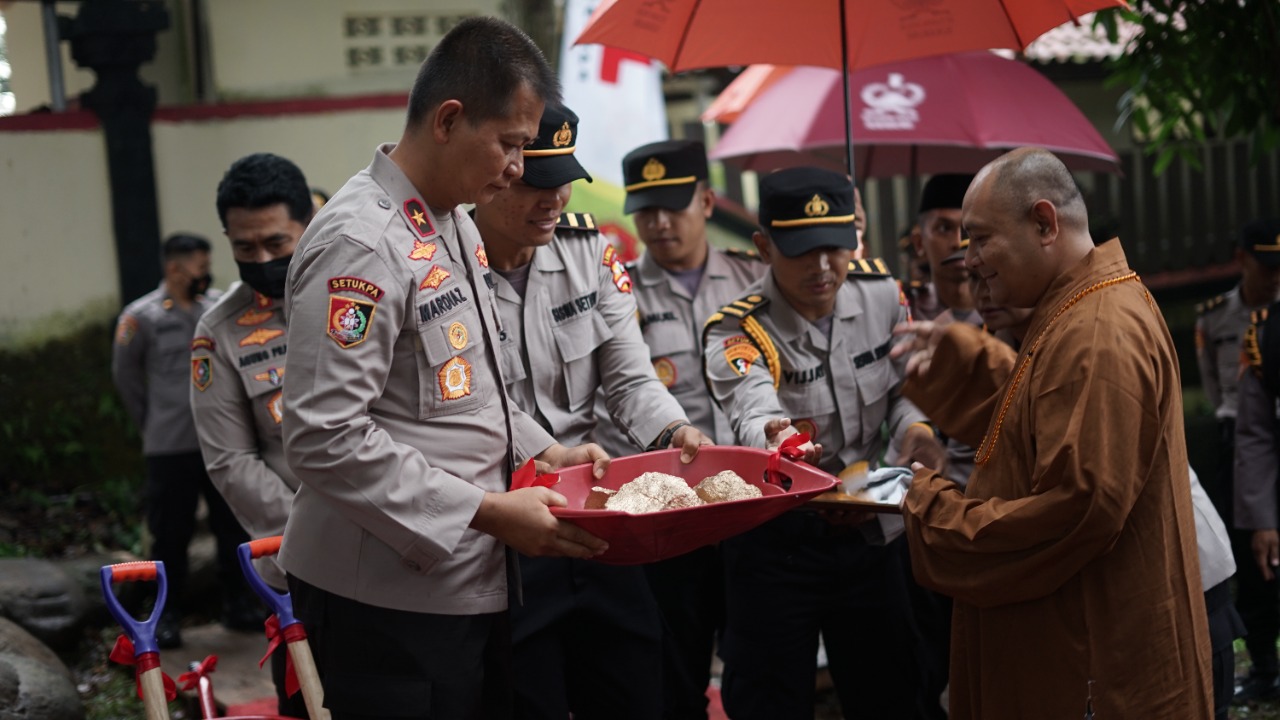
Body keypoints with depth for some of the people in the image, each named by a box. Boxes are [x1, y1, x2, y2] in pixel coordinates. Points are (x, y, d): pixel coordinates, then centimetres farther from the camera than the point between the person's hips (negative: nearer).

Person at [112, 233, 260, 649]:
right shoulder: (141, 317, -6)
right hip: (170, 447, -3)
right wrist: (153, 423, 8)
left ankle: (238, 605, 24)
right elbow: (126, 375, 5)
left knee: (234, 527, 10)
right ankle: (167, 615, 13)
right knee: (171, 534, 2)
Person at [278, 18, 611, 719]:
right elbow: (324, 439, -25)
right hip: (385, 600, -9)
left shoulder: (455, 225, 12)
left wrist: (538, 451, 9)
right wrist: (489, 513, -22)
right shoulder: (360, 245, -20)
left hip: (464, 580, 9)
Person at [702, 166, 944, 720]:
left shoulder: (883, 297, -4)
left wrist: (913, 426, -16)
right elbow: (753, 413, -37)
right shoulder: (738, 333, -18)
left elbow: (902, 387, 8)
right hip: (777, 540, -4)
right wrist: (776, 441, -60)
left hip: (865, 530, 4)